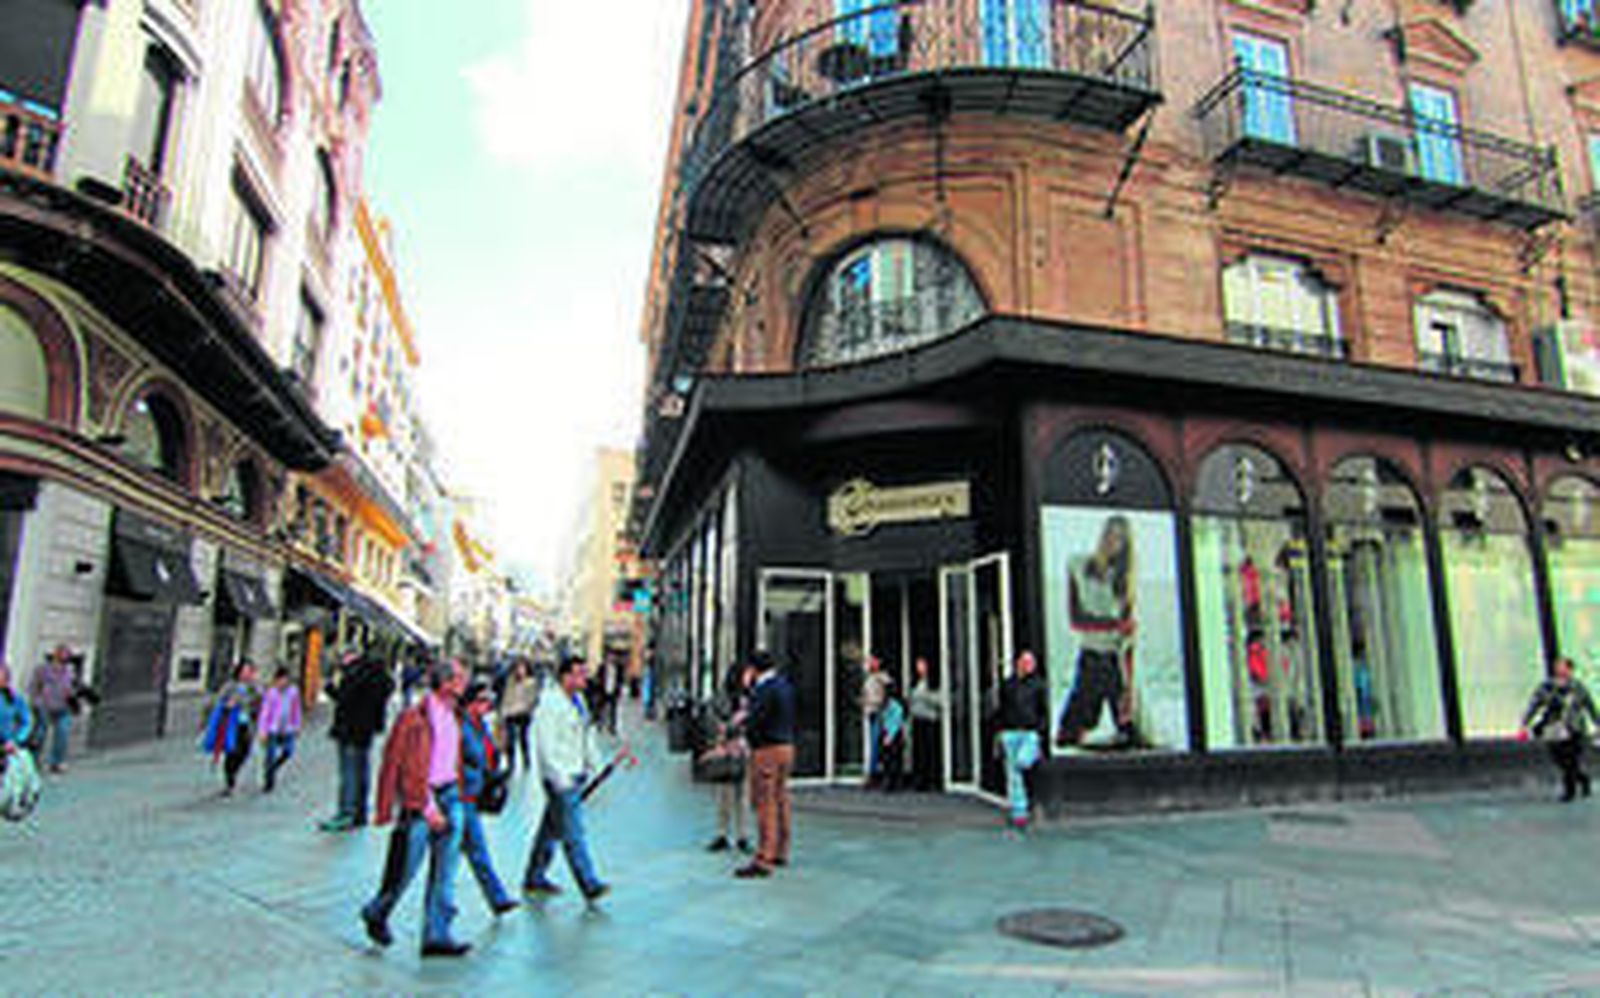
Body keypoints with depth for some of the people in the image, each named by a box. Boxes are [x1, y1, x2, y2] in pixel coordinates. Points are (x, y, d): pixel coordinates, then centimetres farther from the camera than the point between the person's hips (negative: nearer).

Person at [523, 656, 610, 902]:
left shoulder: (578, 699, 11)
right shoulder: (548, 704, -17)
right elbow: (545, 746, -20)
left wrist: (594, 764, 15)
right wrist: (559, 777, -22)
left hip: (576, 775, 9)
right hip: (560, 778, -9)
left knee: (552, 829, 19)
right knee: (573, 834, -6)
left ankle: (534, 878, 31)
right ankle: (590, 885, -3)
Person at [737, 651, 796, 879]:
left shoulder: (766, 690, -17)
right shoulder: (784, 685, 10)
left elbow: (755, 721, -20)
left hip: (767, 750, -9)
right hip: (786, 746, 9)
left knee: (766, 804, -7)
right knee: (780, 801, 15)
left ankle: (763, 861, -5)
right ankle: (780, 853, 24)